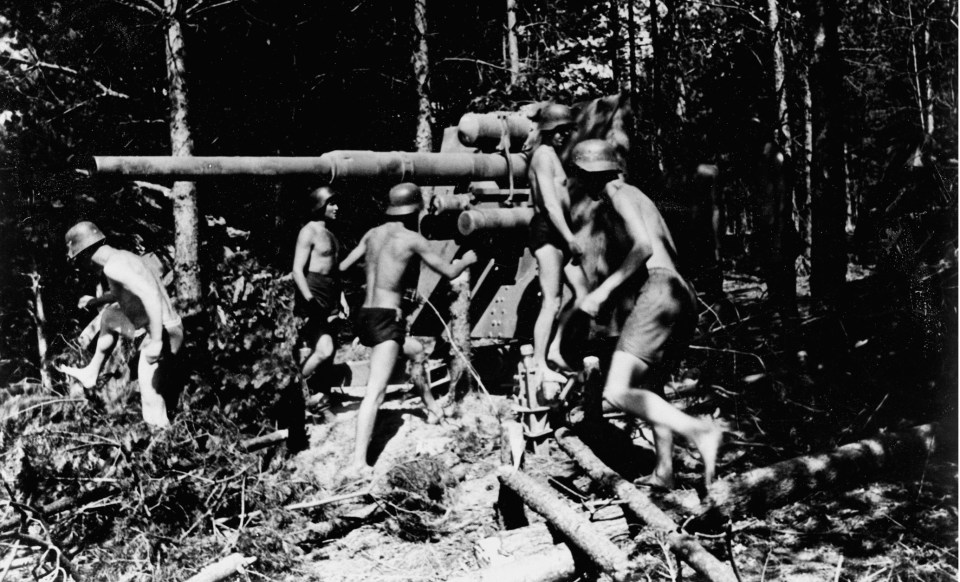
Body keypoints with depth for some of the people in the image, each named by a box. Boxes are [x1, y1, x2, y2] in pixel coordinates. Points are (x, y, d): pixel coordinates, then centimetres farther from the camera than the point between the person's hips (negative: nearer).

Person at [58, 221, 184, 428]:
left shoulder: (113, 266, -18)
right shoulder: (122, 256, 12)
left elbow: (151, 295, -32)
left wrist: (156, 341, -35)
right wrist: (95, 300, 39)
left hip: (161, 332, -10)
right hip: (156, 329, 10)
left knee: (152, 400, -10)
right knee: (110, 315, 31)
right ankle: (91, 374, 42)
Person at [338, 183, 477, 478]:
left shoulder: (372, 234, 10)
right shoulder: (412, 239, -7)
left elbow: (343, 267, 15)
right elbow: (449, 272, -1)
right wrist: (467, 259, 21)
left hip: (364, 315, 8)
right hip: (386, 319, -8)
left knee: (415, 351, 31)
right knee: (375, 392, -14)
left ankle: (431, 406, 48)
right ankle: (358, 462, -21)